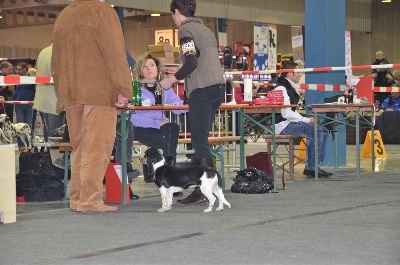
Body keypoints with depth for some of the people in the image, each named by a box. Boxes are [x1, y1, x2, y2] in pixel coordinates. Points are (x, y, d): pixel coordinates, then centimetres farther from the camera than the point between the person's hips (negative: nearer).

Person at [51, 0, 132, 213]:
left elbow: (55, 61, 21)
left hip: (69, 92, 7)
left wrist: (61, 93, 23)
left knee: (78, 146, 12)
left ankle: (76, 198, 12)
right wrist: (124, 88, -11)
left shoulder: (62, 17, 18)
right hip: (99, 91, -7)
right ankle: (90, 200, -11)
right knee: (96, 146, -7)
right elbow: (115, 53, -12)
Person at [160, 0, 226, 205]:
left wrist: (172, 80, -3)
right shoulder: (205, 30, 23)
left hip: (202, 89, -9)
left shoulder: (185, 30, -5)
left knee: (200, 140, -7)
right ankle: (201, 187, 10)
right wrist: (179, 75, 30)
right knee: (200, 139, 11)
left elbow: (192, 63, -15)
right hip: (217, 86, 9)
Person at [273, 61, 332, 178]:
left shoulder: (289, 88, 19)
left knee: (323, 132, 2)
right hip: (282, 125, -10)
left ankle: (316, 165, 0)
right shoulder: (281, 89, -15)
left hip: (290, 123, 10)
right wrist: (307, 120, -16)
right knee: (316, 132, -24)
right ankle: (310, 168, -20)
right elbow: (286, 114, -22)